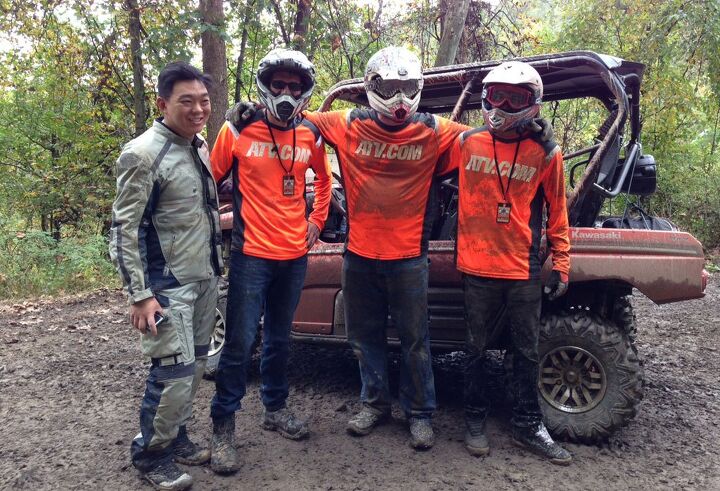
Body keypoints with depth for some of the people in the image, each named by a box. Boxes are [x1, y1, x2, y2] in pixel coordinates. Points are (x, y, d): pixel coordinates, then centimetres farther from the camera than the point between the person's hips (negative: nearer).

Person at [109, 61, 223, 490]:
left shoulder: (200, 147, 10)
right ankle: (151, 454, 15)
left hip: (205, 279, 8)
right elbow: (125, 229, -15)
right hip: (168, 286, -8)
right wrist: (140, 294, -18)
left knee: (195, 367, 14)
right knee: (175, 373, -6)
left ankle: (176, 438, 31)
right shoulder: (143, 154, -14)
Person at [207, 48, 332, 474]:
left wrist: (317, 220, 14)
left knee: (280, 338, 16)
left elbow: (324, 178, 21)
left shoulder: (310, 135, 4)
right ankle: (223, 425, 11)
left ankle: (276, 408, 33)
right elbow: (212, 179, 3)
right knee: (240, 343, -3)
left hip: (295, 254, 4)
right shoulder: (239, 130, -6)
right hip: (251, 253, -4)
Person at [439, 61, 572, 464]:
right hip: (478, 268, 0)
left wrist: (562, 265, 6)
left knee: (527, 351, 12)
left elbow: (557, 214, 5)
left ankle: (529, 426, 27)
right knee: (477, 349, 12)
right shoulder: (466, 144, -1)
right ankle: (476, 419, 29)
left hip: (525, 271, 0)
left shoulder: (546, 154, -1)